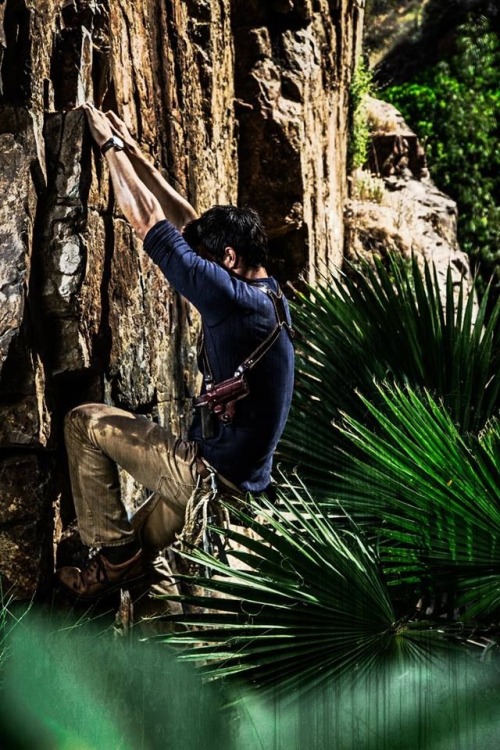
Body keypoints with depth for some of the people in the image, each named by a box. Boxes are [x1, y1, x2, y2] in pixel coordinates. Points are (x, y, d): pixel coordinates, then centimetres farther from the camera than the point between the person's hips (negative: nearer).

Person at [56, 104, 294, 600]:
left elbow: (148, 220, -16)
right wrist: (133, 152, 16)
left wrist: (111, 146, -4)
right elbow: (184, 219, 14)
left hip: (211, 475, -9)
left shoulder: (234, 299, -22)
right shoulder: (270, 294, 6)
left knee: (84, 423, 2)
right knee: (143, 544, 26)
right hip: (243, 478, 10)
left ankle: (113, 552, 5)